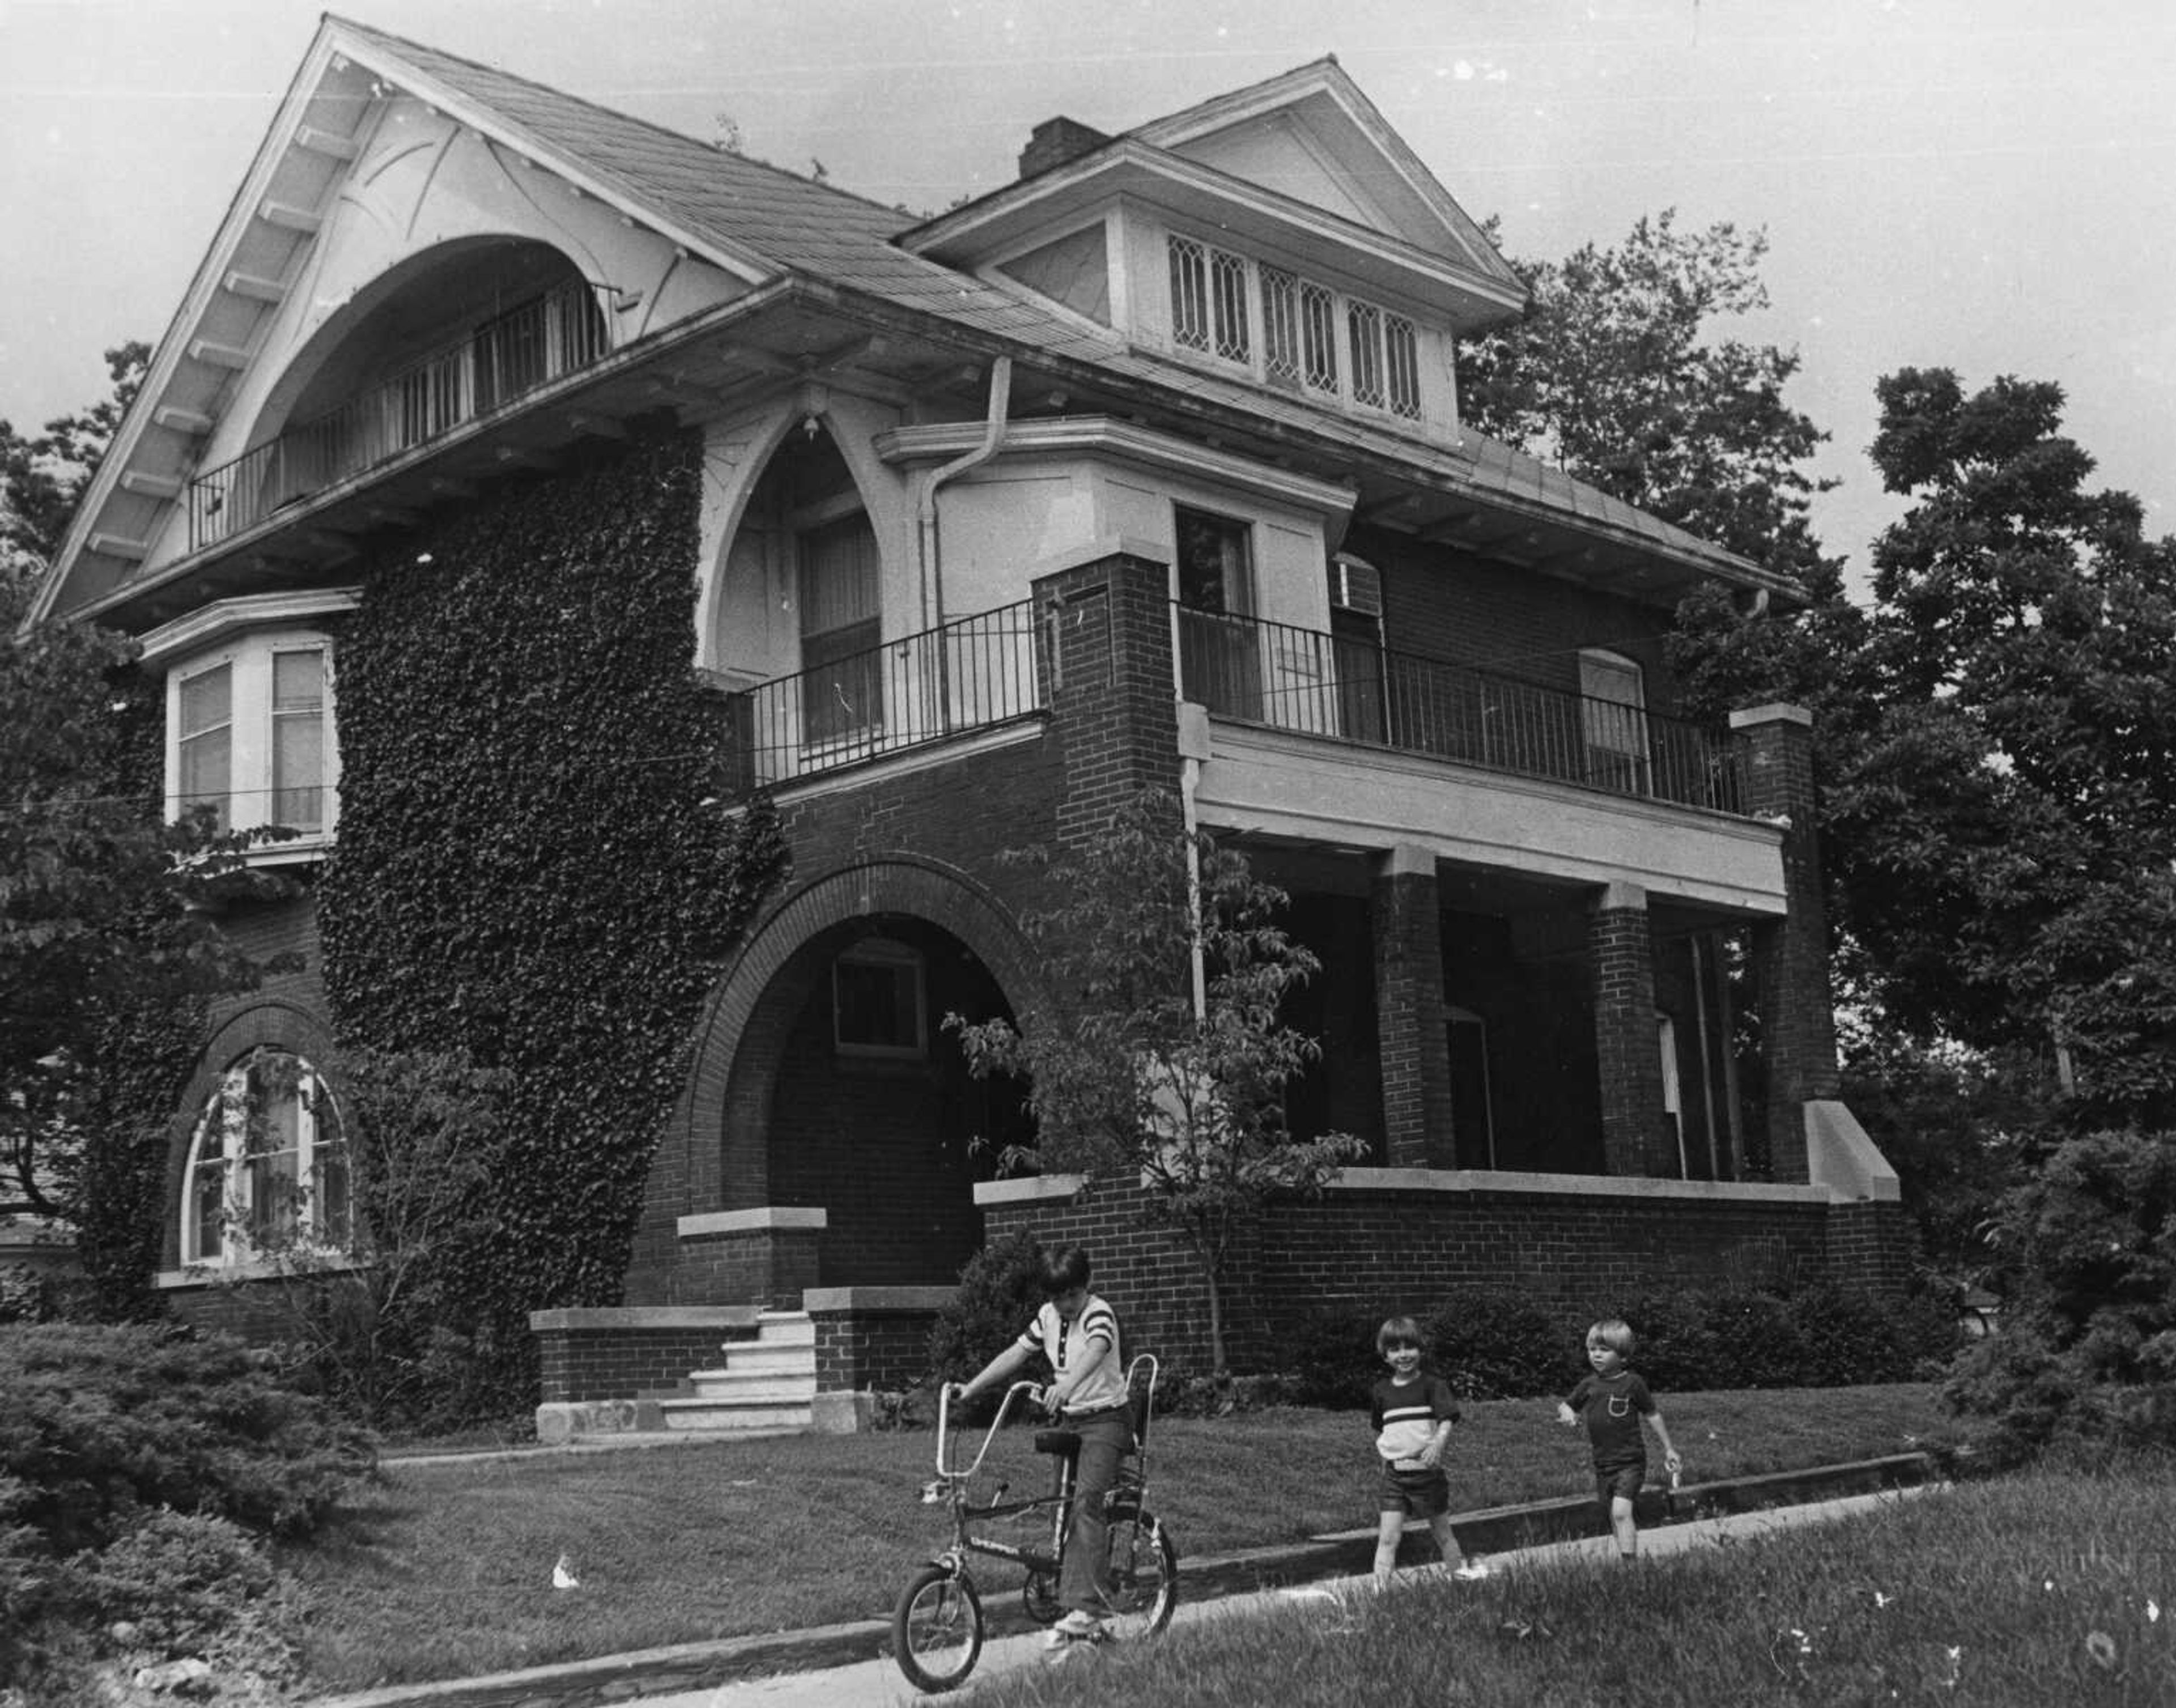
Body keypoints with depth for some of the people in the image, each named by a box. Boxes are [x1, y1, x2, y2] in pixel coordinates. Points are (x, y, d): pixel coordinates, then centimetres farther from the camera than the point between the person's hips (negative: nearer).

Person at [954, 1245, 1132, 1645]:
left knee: (1086, 1503, -22)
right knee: (1066, 1509, 7)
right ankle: (1072, 1612, 14)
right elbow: (1015, 1354, 11)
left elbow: (1094, 1353, -36)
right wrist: (970, 1388, 5)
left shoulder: (1099, 1315, -16)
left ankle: (1086, 1607, -28)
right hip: (1071, 1421, 8)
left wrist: (1066, 1386, -54)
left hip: (1106, 1419, -8)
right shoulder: (1049, 1316, 7)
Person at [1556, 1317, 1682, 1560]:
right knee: (1614, 1518, 10)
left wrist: (1668, 1449, 7)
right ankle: (1625, 1555, 22)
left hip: (1630, 1461, -5)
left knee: (1621, 1511, -20)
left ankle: (1629, 1561, -22)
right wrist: (1566, 1413, -9)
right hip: (1602, 1465, 5)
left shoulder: (1632, 1384, -5)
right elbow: (1567, 1406, 16)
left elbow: (1653, 1415, 3)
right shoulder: (1588, 1385, 6)